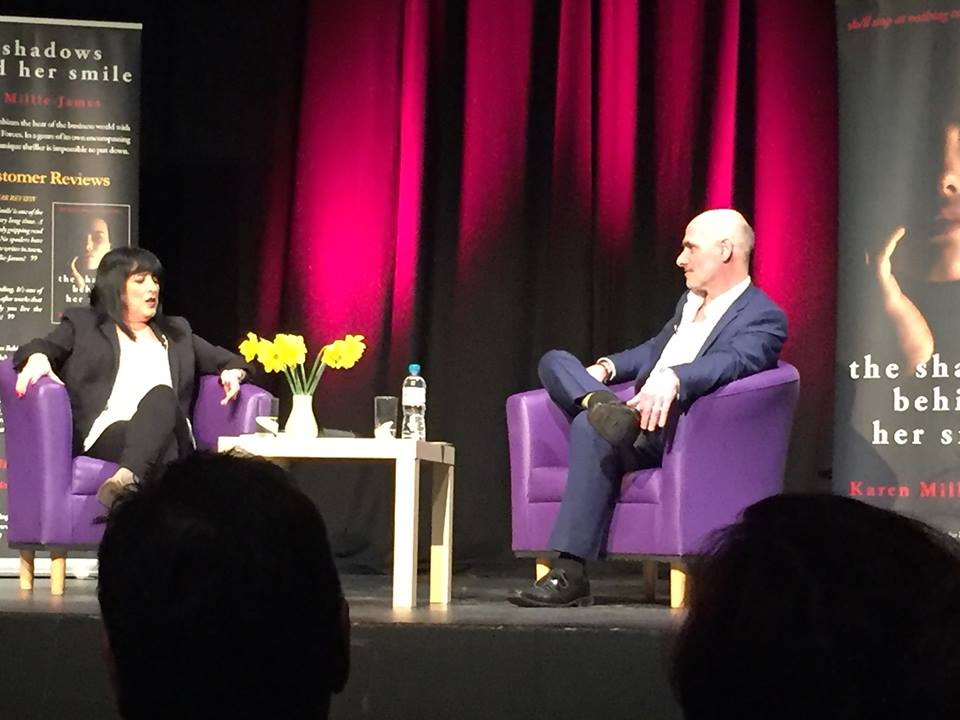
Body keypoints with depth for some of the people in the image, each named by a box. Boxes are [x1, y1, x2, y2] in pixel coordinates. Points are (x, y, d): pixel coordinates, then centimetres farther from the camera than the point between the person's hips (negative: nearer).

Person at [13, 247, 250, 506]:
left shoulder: (177, 331, 35)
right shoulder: (82, 323, 25)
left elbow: (223, 358, 34)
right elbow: (48, 347, 10)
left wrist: (234, 371, 8)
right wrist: (37, 357, -16)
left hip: (170, 435, 3)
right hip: (109, 433, -3)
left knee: (163, 395, -36)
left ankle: (126, 477, -62)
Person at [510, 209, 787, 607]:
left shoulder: (764, 318, -7)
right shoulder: (689, 303, 22)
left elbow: (735, 361, -27)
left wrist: (673, 378, -46)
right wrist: (606, 368, 13)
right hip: (636, 416, 9)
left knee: (592, 429, -35)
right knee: (555, 362, 1)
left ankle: (570, 576, -36)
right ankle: (603, 406, -33)